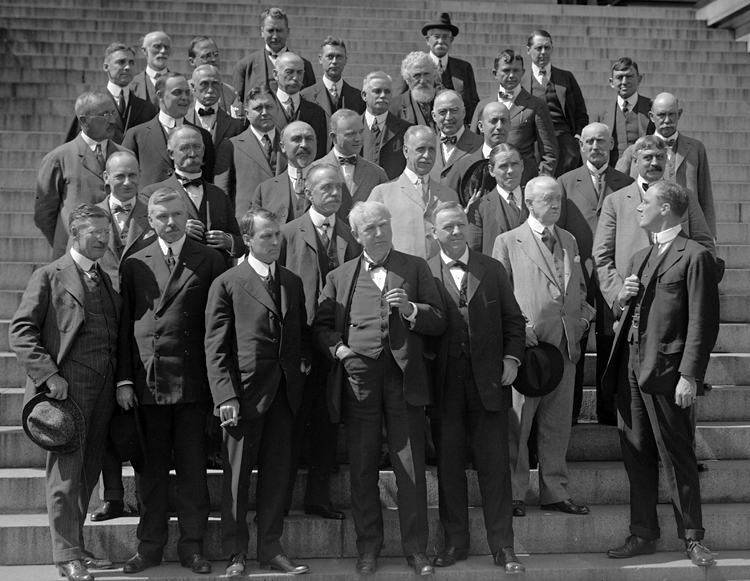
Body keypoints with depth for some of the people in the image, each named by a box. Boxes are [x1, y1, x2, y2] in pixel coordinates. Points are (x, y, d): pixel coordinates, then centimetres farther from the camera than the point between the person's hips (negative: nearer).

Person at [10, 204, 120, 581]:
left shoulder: (104, 280, 18)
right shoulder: (49, 277, -2)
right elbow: (21, 331, -8)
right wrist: (48, 374, -17)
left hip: (102, 390, 6)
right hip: (67, 388, -6)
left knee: (87, 473, 11)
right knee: (66, 472, -4)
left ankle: (76, 548, 21)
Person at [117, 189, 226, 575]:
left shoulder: (210, 260, 4)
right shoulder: (134, 264, 8)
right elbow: (125, 325, 7)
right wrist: (124, 379, 0)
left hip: (192, 380, -1)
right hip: (147, 381, 1)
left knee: (193, 467, 4)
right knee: (151, 468, 8)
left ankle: (191, 546, 15)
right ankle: (150, 546, 18)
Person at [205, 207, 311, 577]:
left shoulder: (293, 283, 14)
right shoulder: (227, 284, -3)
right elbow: (216, 348, -7)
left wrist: (304, 361, 4)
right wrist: (225, 397, -14)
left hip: (284, 393, 5)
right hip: (245, 393, -5)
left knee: (277, 473, 9)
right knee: (237, 475, 2)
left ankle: (270, 550, 19)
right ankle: (235, 553, 13)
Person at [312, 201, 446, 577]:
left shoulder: (415, 268, 11)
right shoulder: (339, 277, 14)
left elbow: (439, 322, 7)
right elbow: (321, 325, 14)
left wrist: (410, 310, -10)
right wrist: (337, 347, -4)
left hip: (404, 377, -1)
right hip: (359, 378, 1)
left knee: (411, 468, 0)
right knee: (362, 469, 5)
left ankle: (415, 549, 10)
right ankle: (368, 548, 18)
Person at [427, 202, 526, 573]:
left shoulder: (492, 269, 9)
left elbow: (513, 318, 10)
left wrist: (512, 358, -1)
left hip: (489, 382, 1)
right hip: (445, 385, -1)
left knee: (495, 465, 2)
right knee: (449, 465, 7)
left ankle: (502, 546, 9)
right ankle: (455, 542, 19)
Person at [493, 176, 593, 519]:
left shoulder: (570, 241, 18)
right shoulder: (508, 242, 2)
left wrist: (583, 316, 7)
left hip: (565, 346, 5)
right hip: (525, 346, -5)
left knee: (557, 425, 9)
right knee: (516, 423, -2)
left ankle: (555, 493, 17)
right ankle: (514, 494, 7)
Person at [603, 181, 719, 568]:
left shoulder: (694, 256, -7)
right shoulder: (639, 258, 19)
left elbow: (703, 322, -12)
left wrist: (690, 375, -17)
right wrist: (623, 299, 4)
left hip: (666, 371, -7)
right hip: (630, 369, 8)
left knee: (677, 457, 0)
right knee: (637, 456, 11)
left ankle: (692, 538, 12)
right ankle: (642, 535, 20)